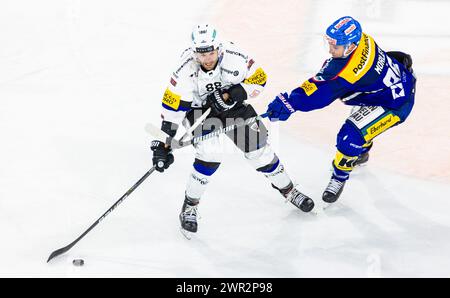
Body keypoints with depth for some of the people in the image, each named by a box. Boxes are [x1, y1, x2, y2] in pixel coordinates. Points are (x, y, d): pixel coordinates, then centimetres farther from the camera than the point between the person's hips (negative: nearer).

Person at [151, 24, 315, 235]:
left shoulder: (234, 57, -28)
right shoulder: (186, 70, -30)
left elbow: (259, 78, -12)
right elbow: (172, 107, -25)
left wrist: (234, 95, -27)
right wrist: (162, 144, -25)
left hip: (233, 106, 2)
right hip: (199, 110, -2)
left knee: (258, 150, 3)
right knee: (210, 155, -24)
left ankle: (287, 189, 28)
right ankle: (189, 206, -6)